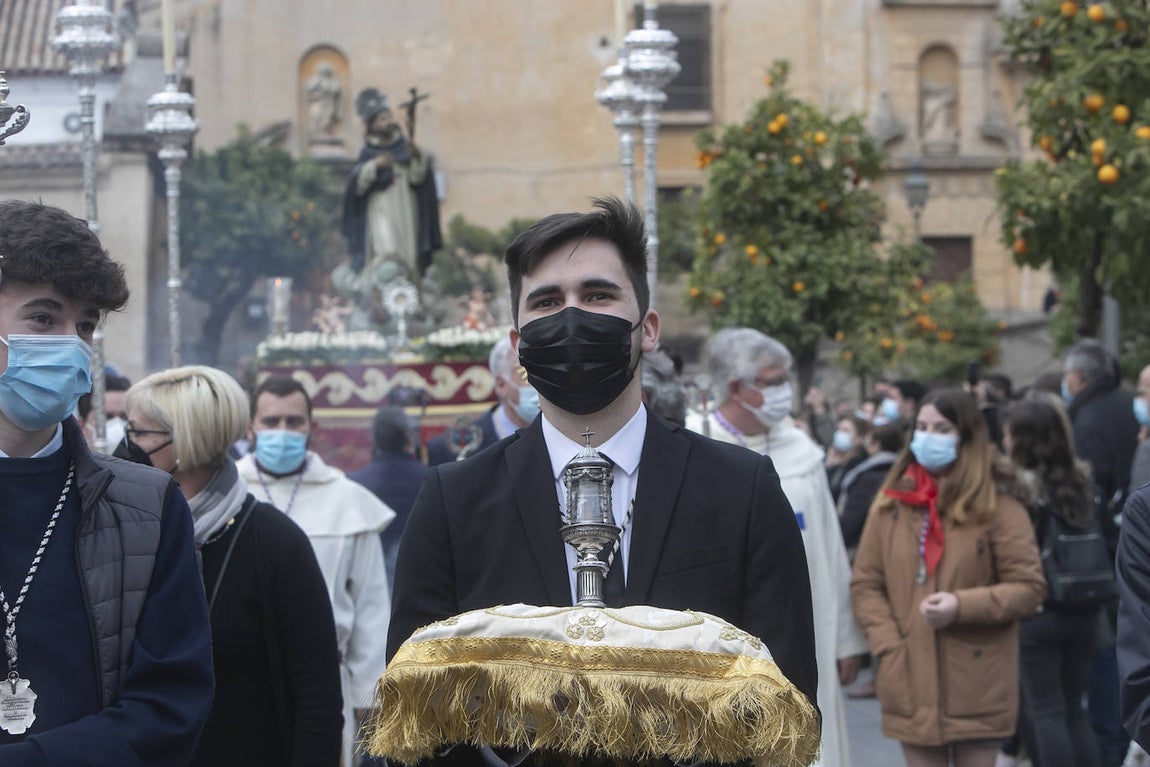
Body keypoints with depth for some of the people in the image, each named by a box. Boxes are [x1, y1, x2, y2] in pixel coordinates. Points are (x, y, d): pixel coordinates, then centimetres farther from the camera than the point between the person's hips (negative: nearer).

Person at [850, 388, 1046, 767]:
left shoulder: (998, 505, -3)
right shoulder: (891, 503, 7)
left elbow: (1029, 587, -4)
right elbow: (865, 584, 8)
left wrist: (963, 605, -18)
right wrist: (888, 648, -6)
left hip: (977, 687, -3)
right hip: (912, 682, 3)